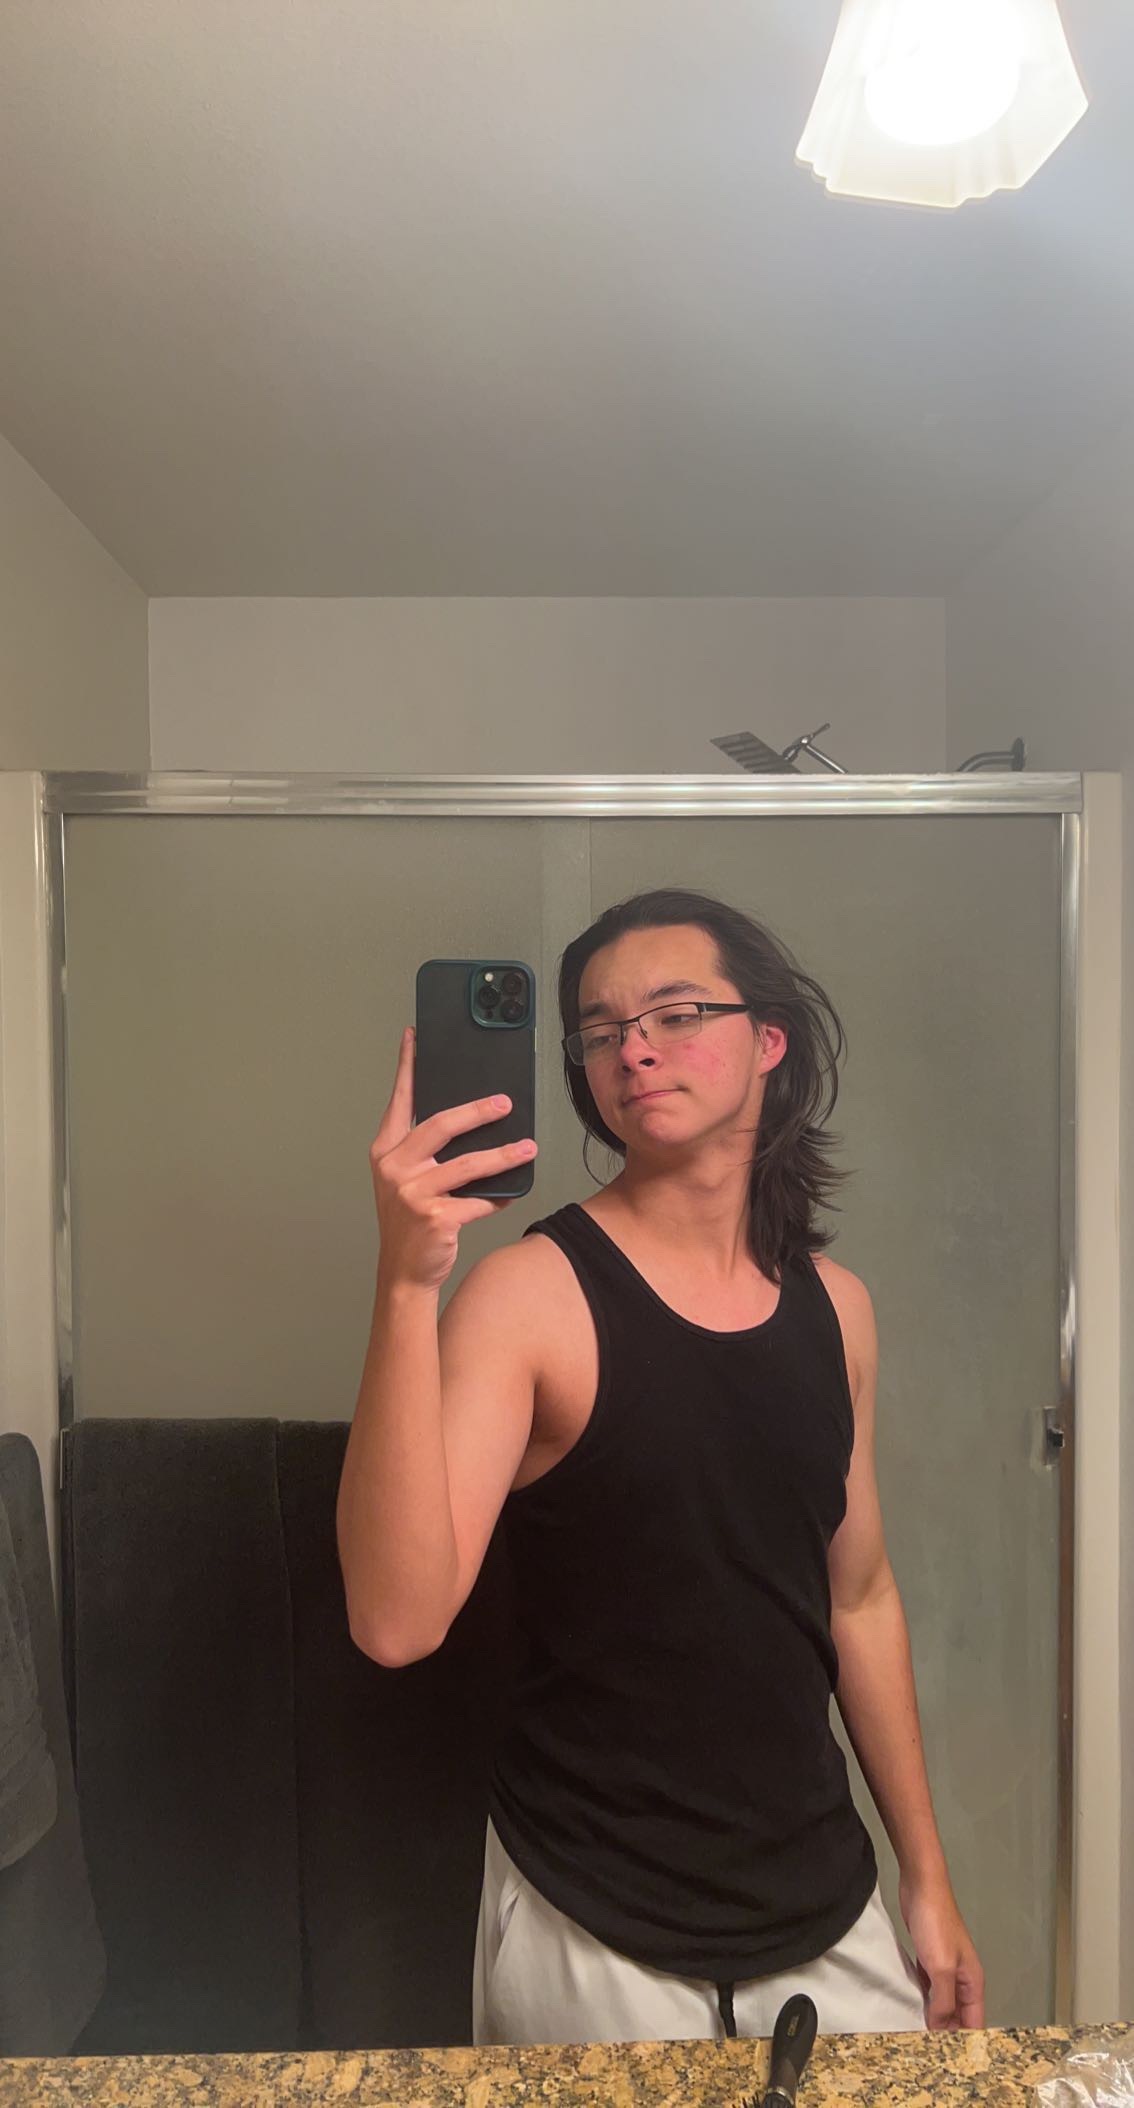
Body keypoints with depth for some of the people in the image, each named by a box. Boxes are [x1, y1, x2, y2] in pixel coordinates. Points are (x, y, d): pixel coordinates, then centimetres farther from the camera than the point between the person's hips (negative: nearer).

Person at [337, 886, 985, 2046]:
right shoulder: (530, 1291, -18)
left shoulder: (835, 1305, -2)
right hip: (596, 1937, -4)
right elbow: (396, 1621, -28)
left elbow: (859, 1600, 8)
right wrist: (405, 1284, -38)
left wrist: (927, 1878, 12)